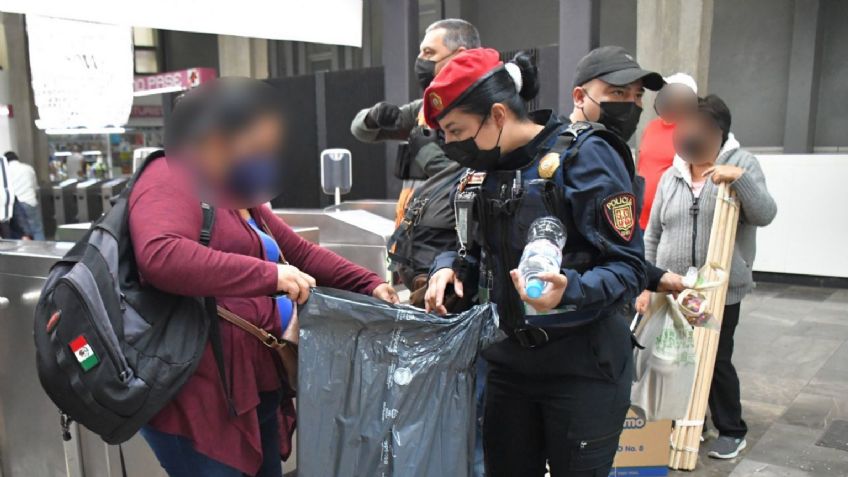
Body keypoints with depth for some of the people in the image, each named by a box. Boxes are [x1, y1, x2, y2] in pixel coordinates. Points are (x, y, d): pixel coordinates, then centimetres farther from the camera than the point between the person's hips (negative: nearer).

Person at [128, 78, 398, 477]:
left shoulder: (239, 197, 17)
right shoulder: (173, 180, -12)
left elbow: (301, 252, 19)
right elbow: (159, 256, -31)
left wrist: (368, 284, 9)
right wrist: (269, 275, -29)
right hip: (198, 398, -9)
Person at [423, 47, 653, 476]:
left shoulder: (581, 155, -15)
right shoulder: (480, 169, 5)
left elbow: (628, 267, -16)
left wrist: (571, 290, -34)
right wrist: (449, 267, -6)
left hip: (582, 365, -6)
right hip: (509, 360, 6)